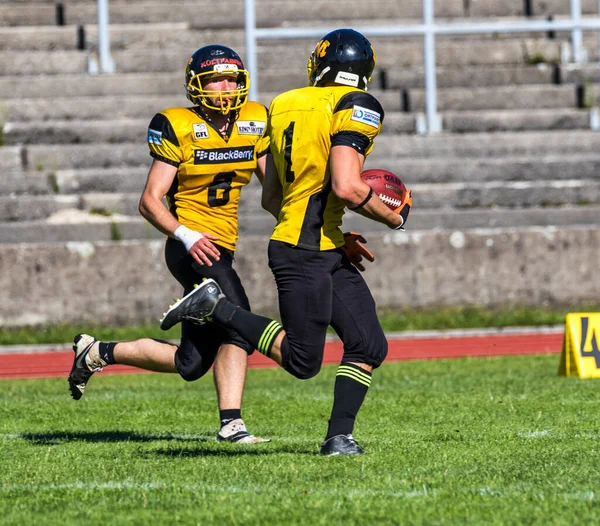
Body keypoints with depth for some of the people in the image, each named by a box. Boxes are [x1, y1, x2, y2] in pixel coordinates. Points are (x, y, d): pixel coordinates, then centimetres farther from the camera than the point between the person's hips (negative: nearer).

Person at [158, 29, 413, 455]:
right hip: (305, 255, -9)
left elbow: (271, 198, 18)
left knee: (369, 346, 8)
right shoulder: (357, 108, -11)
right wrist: (392, 216, -4)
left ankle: (339, 436, 6)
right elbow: (345, 187, -22)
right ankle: (216, 306, -1)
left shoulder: (286, 107, 13)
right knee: (303, 362, -3)